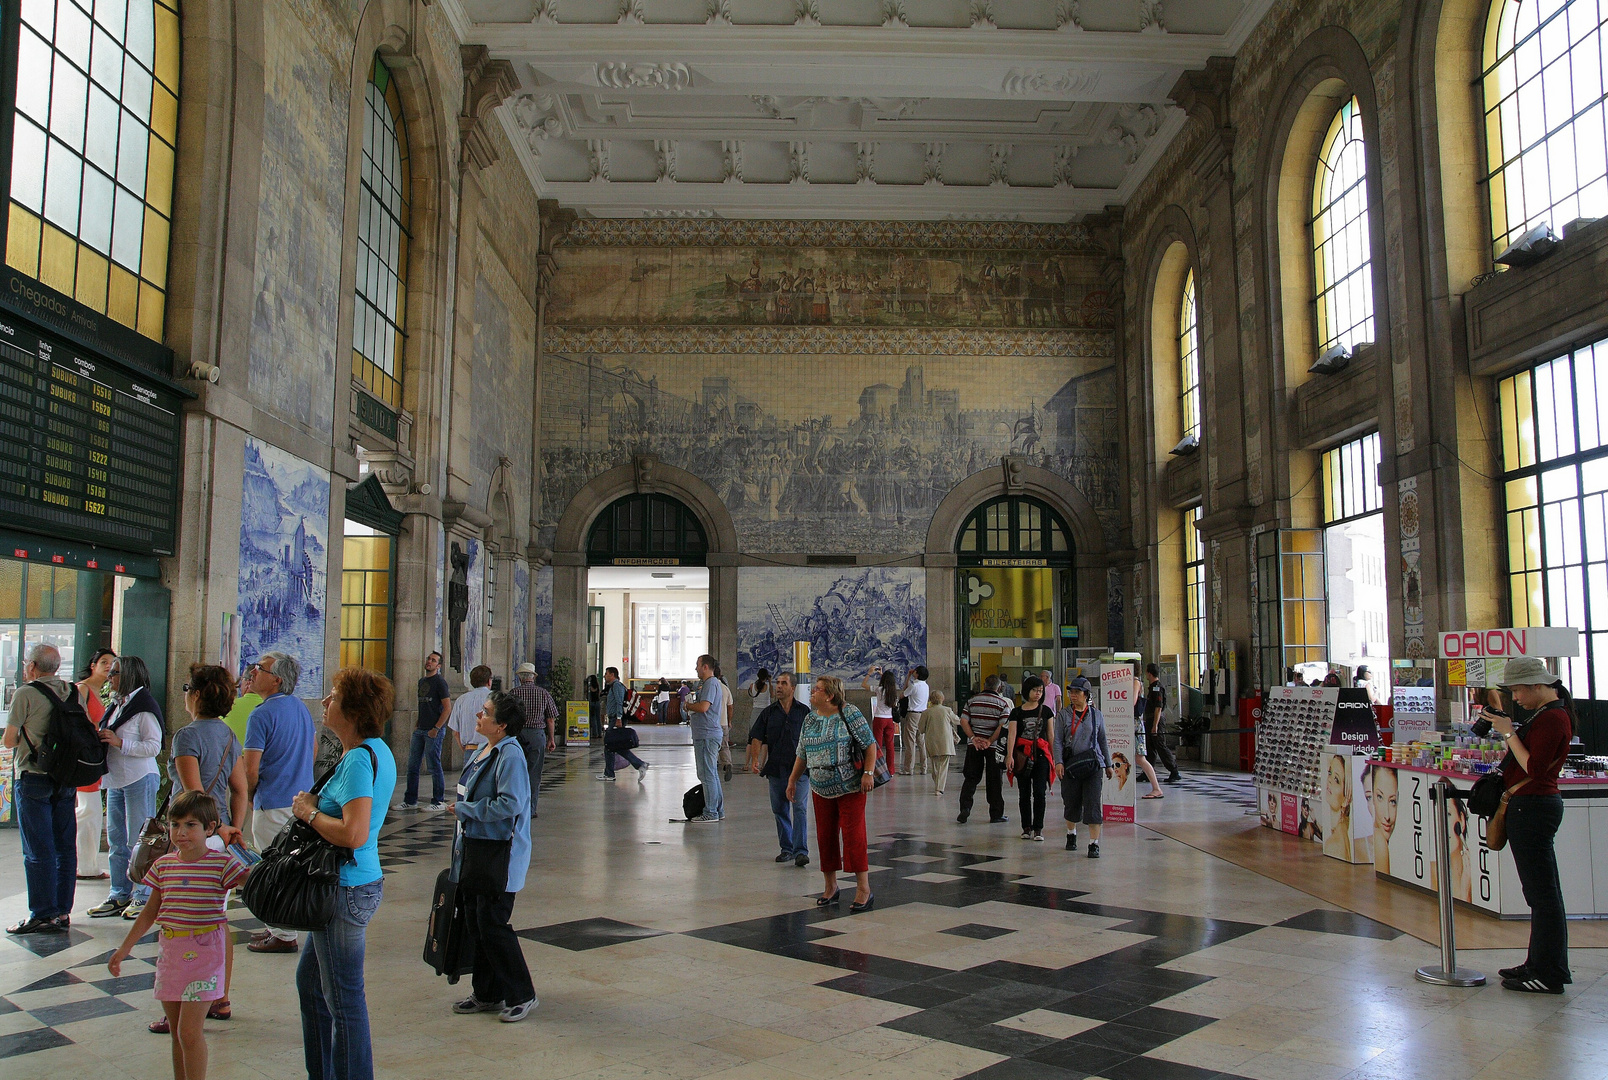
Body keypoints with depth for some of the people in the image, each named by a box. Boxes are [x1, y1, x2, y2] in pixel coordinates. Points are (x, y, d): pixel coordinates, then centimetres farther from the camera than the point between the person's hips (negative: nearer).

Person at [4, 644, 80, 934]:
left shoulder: (25, 694, -11)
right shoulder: (72, 692, 6)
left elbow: (9, 741, -9)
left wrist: (24, 735, 11)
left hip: (34, 778, -6)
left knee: (37, 851, -1)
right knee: (65, 847, 9)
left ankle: (42, 915, 2)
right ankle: (62, 912, 15)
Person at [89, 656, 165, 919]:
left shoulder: (144, 706, -12)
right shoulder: (118, 704, 15)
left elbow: (154, 746, -18)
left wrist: (119, 742, -22)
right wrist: (100, 739, 5)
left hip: (140, 779, -9)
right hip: (116, 780, 9)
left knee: (138, 841, -3)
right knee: (116, 840, 13)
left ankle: (143, 897, 5)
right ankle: (120, 896, 22)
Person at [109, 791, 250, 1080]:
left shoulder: (222, 864, -10)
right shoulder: (163, 865, 6)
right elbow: (150, 913, 16)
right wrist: (124, 948, 18)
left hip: (204, 953, -5)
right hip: (170, 952, 5)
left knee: (190, 1031, -8)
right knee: (176, 1032, 13)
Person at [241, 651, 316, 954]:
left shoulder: (261, 715, -17)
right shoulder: (300, 707, 9)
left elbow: (250, 769, -18)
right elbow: (314, 745, 22)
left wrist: (249, 797, 0)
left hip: (274, 803, -8)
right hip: (302, 799, 8)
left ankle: (283, 936, 6)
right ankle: (279, 926, 27)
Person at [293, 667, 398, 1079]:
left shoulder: (359, 759, -21)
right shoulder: (377, 751, 9)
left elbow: (353, 834, -30)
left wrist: (310, 813, -14)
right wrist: (316, 805, 4)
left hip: (348, 890, -11)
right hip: (361, 881, 11)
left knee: (344, 998, 2)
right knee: (310, 979, 24)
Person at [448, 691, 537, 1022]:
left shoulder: (510, 755, -18)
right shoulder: (484, 750, 11)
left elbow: (509, 805, -26)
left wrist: (464, 809, -16)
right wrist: (462, 830, 16)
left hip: (498, 855, -10)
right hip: (474, 852, 10)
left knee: (493, 926, -4)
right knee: (476, 924, 15)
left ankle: (521, 995, 10)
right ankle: (486, 994, 27)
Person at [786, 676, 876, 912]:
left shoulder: (850, 714, -8)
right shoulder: (810, 719, 11)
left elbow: (869, 744, -8)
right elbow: (802, 754, 19)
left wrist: (868, 773, -17)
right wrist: (793, 780, 17)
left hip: (850, 787, -6)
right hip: (820, 789, 6)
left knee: (853, 835, -7)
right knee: (825, 837, 8)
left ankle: (863, 890, -2)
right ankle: (830, 887, 21)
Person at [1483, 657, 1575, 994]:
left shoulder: (1551, 718, -18)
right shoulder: (1549, 713, 15)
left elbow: (1534, 768, -22)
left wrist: (1508, 733, -16)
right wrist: (1508, 731, 7)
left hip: (1532, 807, -11)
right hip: (1536, 805, 11)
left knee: (1542, 892, -4)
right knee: (1543, 891, 17)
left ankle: (1549, 975, 2)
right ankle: (1541, 964, 27)